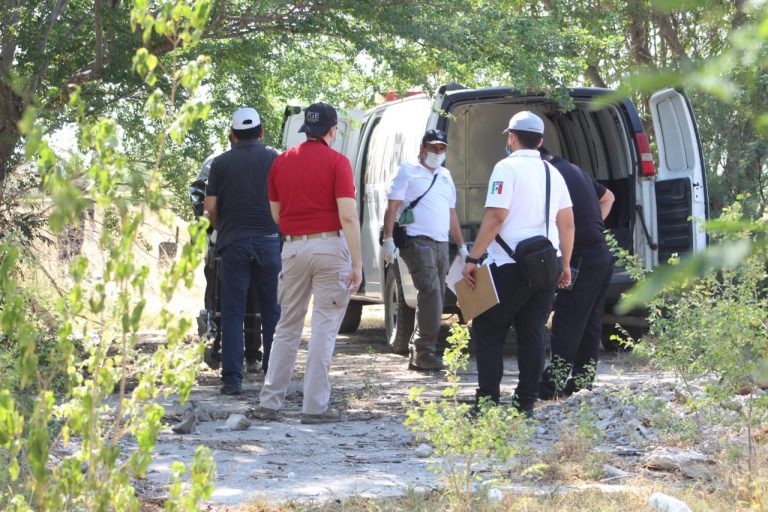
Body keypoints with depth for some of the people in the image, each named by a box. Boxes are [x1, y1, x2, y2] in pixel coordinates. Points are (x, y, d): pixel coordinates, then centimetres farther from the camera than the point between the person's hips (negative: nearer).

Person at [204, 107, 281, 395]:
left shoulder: (221, 163, 3)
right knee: (273, 311, 9)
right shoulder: (274, 159, 3)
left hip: (233, 242, 0)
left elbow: (211, 207, 0)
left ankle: (232, 378, -5)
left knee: (232, 312, 2)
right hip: (269, 240, 0)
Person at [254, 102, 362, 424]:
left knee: (288, 326, 13)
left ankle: (269, 402, 12)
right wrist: (356, 263, -11)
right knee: (324, 326, -1)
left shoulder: (282, 162, 9)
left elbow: (276, 214, 14)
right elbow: (348, 217, -13)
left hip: (293, 247, 4)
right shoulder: (336, 162, -6)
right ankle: (315, 406, -2)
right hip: (330, 246, -4)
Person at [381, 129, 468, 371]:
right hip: (418, 241, -7)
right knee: (431, 290, -21)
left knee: (436, 298, 3)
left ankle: (418, 354, 7)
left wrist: (461, 246, 26)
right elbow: (392, 207, -3)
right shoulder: (408, 172, 5)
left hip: (441, 243, 7)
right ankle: (425, 350, -23)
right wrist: (388, 238, -14)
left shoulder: (445, 176, 24)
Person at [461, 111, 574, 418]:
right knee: (533, 332, 9)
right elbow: (567, 222, 12)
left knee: (488, 331, 1)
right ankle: (526, 402, 7)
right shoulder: (552, 173, 13)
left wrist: (473, 258, -14)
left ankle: (488, 399, -5)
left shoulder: (507, 168, -8)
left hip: (511, 265, -6)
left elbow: (496, 217, -16)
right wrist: (565, 264, 19)